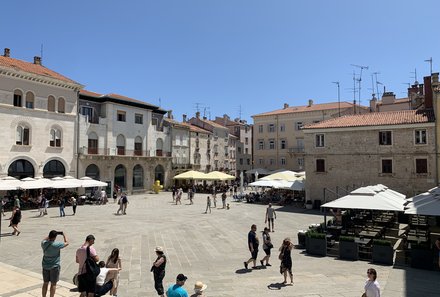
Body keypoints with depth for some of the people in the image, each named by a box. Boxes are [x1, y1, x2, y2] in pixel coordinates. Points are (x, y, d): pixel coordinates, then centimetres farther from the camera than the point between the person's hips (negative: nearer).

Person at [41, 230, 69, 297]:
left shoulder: (44, 243, -9)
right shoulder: (56, 244, -22)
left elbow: (44, 240, 17)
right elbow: (66, 243, -7)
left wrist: (51, 234, 11)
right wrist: (64, 235, 5)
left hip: (45, 266, 5)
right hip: (54, 266, -5)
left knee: (45, 283, 16)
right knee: (53, 284, 7)